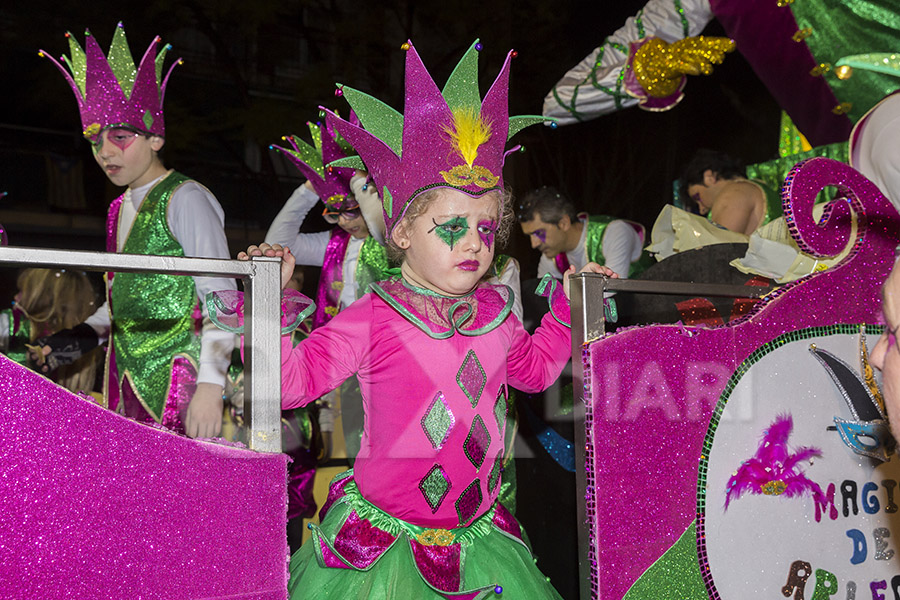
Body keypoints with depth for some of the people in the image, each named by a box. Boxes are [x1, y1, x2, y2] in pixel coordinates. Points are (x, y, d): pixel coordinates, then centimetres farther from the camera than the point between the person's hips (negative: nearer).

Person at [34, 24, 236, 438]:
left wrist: (210, 384, -22)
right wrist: (87, 333, 12)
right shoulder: (121, 208, 17)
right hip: (128, 382, 7)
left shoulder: (184, 199, -7)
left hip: (177, 381, -7)